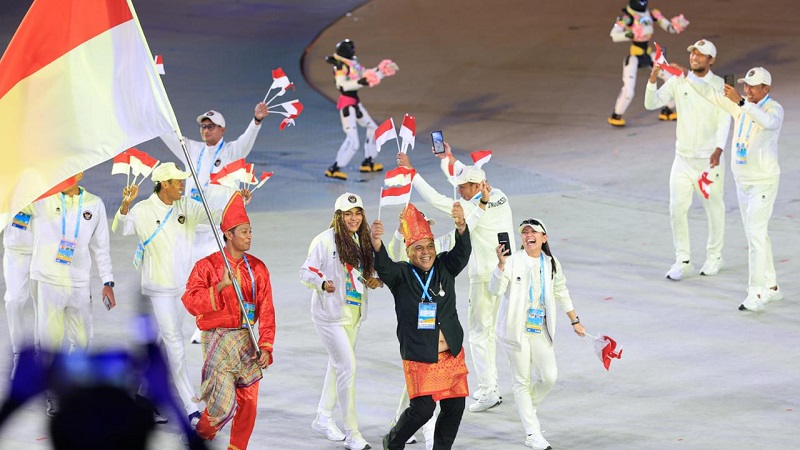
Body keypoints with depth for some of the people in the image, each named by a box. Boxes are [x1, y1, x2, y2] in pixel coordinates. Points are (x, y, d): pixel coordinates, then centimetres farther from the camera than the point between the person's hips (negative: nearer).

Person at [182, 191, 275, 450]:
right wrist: (220, 286, -23)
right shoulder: (207, 266, -4)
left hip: (247, 341, 4)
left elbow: (266, 311, 5)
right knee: (223, 402, -11)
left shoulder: (257, 268, 6)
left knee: (248, 402, 3)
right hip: (219, 339, -4)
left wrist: (266, 346, -3)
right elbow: (191, 301, -13)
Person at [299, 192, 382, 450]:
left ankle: (323, 419, 36)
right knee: (348, 367, -13)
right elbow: (306, 272, -13)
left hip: (353, 314, 8)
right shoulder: (325, 240, -13)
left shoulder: (362, 242, 7)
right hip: (330, 313, -8)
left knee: (338, 365, 19)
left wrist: (375, 280, -3)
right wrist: (322, 283, -32)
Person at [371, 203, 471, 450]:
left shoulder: (444, 267, 5)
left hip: (451, 353, 4)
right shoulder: (401, 275, -3)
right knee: (423, 408, -10)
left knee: (454, 407, 5)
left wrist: (461, 226, -33)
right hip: (419, 355, -4)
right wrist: (376, 243, -44)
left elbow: (463, 252, -11)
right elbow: (383, 266, -22)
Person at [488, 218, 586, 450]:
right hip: (517, 329, -4)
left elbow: (561, 294, 19)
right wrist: (501, 264, -34)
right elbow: (496, 289, -20)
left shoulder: (551, 264, 6)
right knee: (522, 381, 1)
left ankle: (527, 407, 28)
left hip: (540, 330, 4)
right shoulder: (513, 261, -9)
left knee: (549, 376, -3)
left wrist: (575, 321, 22)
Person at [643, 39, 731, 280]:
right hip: (683, 158, 2)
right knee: (677, 208, -2)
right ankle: (682, 261, 7)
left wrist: (718, 149, -26)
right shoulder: (678, 82, 2)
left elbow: (724, 120, -12)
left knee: (714, 208, 7)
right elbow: (652, 103, -5)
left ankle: (714, 256, 24)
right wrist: (653, 78, -22)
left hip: (709, 159, -2)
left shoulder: (720, 86, -5)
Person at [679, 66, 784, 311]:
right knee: (756, 234, 13)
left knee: (755, 234, -14)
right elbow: (710, 93, 4)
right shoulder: (740, 105, 4)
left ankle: (756, 293, -14)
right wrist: (687, 75, -8)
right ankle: (771, 287, 23)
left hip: (764, 181, -8)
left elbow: (767, 122, -40)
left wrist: (740, 102, -48)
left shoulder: (774, 109, -16)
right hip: (742, 180, 8)